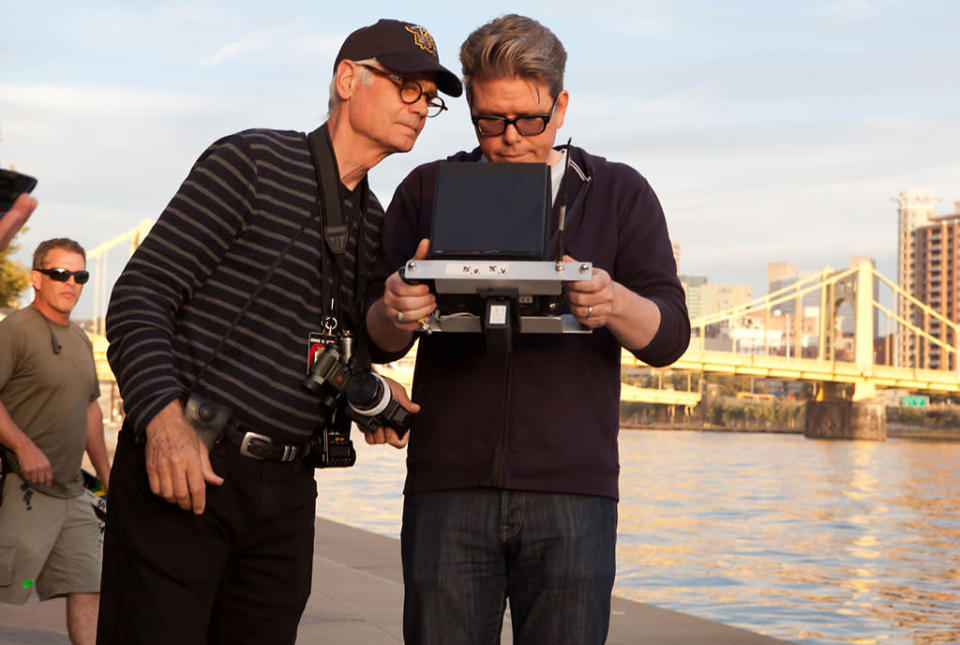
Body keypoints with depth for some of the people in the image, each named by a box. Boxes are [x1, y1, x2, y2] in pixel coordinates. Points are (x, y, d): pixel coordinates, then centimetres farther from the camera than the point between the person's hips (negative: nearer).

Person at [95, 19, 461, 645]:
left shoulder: (376, 226, 17)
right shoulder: (252, 162, -4)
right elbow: (140, 294, -9)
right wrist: (165, 417, -23)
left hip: (286, 489, 7)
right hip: (180, 469, -6)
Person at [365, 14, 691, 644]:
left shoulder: (620, 194, 11)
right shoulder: (428, 191, 12)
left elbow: (669, 336, 3)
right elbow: (380, 340, 9)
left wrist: (616, 305, -20)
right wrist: (395, 312, -16)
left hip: (572, 489, 0)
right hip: (448, 485, 1)